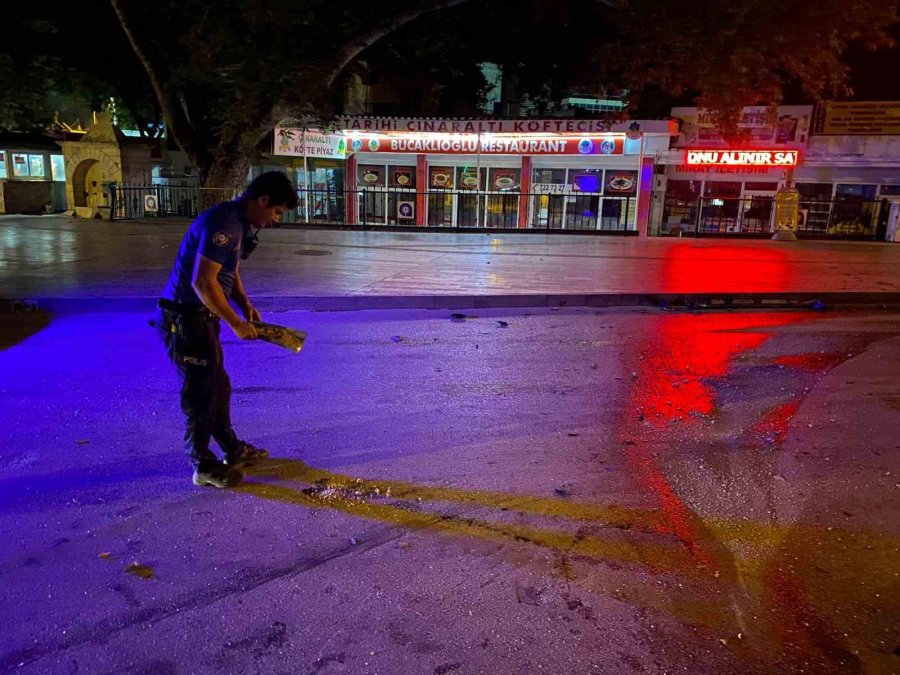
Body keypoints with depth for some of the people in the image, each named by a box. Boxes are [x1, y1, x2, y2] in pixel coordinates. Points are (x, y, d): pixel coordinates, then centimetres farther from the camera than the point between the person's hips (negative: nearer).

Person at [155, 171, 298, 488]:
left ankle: (233, 449, 34)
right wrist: (236, 323, -20)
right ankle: (203, 465, 16)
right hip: (184, 318, -10)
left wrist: (245, 305, 6)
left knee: (218, 385, 19)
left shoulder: (240, 224, 9)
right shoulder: (223, 224, -23)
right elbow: (202, 282, -28)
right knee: (200, 390, 1)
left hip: (201, 317, 10)